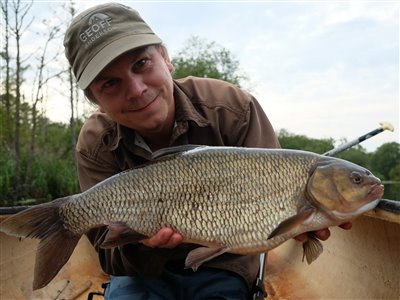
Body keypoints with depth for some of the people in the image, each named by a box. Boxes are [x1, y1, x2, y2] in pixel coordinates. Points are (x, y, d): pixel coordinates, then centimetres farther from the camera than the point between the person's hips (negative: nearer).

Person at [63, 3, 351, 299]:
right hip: (144, 271, 0)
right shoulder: (95, 146, -14)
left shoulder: (232, 108, -18)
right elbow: (108, 251, -13)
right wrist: (139, 246, -36)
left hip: (223, 267, 1)